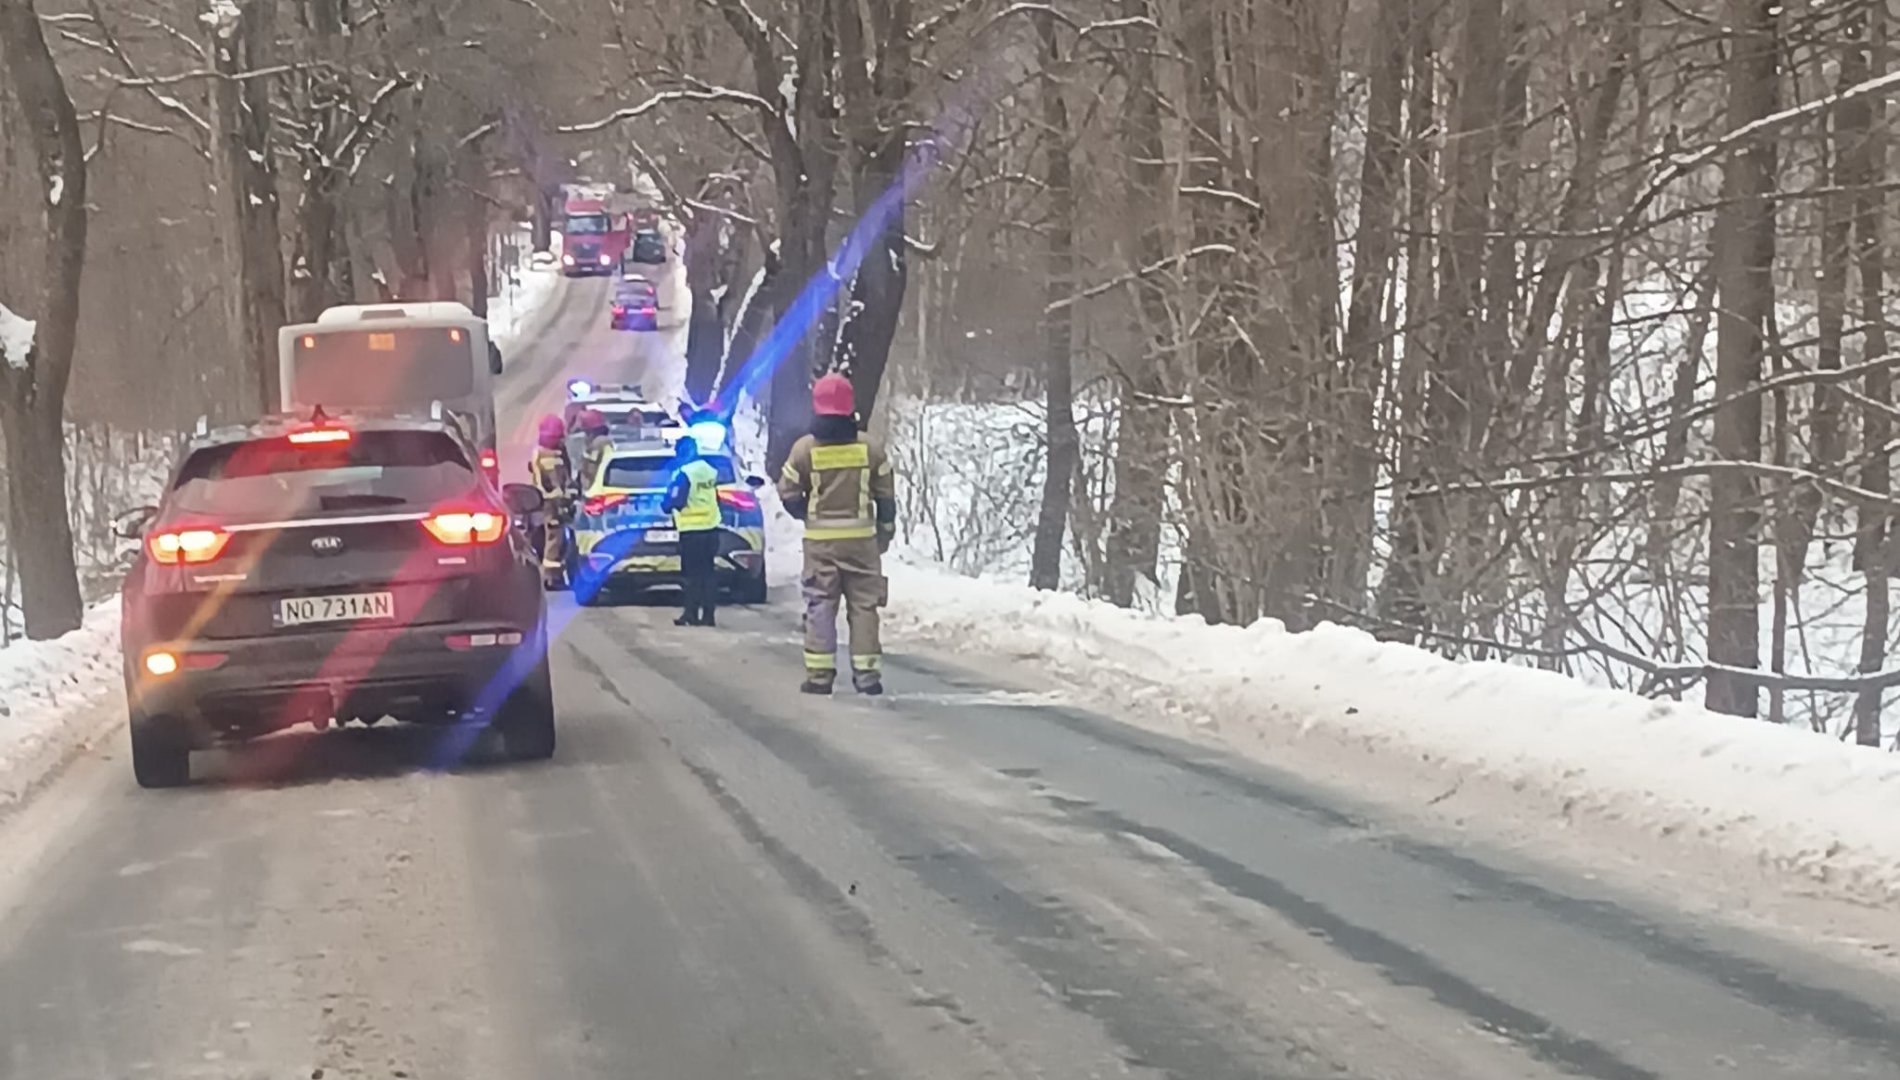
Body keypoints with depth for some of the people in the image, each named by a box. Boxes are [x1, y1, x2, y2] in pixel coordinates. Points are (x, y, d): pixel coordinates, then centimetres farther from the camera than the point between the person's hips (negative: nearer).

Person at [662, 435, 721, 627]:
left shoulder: (684, 474, -15)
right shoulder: (711, 471, 9)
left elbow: (675, 502, -17)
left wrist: (670, 493, 3)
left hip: (691, 532, -7)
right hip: (711, 529, 7)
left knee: (691, 574, -2)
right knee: (707, 573, 9)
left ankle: (691, 614, -4)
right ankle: (708, 615, 7)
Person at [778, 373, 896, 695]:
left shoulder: (805, 448, -6)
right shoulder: (869, 448, -2)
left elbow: (788, 493, -3)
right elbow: (887, 495, 4)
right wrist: (885, 531, 17)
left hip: (820, 539, -1)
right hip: (861, 537, 1)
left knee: (820, 605, 4)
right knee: (863, 604, 6)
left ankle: (819, 674, 0)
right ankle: (867, 673, 2)